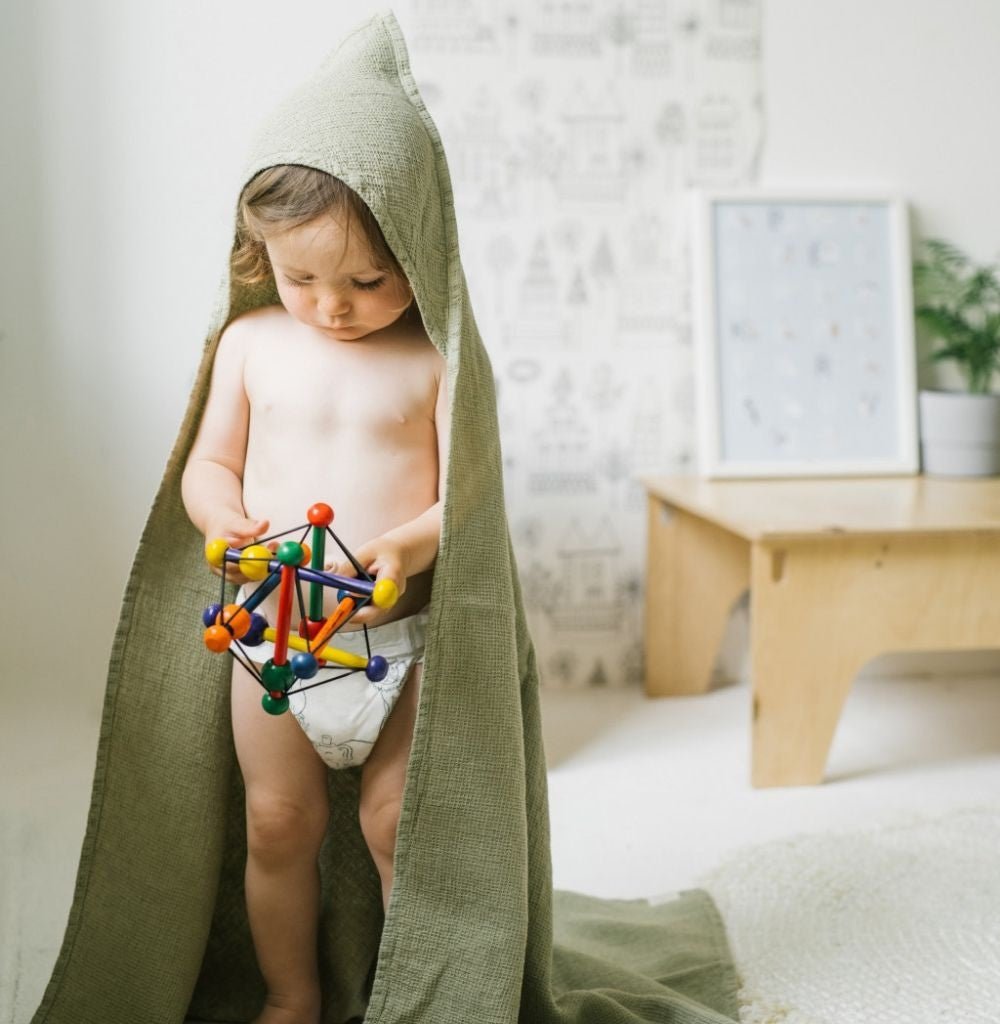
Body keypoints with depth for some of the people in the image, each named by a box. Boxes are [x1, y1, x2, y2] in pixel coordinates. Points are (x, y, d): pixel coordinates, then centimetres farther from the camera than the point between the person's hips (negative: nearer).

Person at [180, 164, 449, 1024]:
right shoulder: (251, 343, 2)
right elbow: (210, 464, 7)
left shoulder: (437, 358, -7)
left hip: (402, 635, -3)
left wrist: (408, 546, -29)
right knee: (279, 824, 13)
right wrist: (225, 521, -14)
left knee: (398, 827, 5)